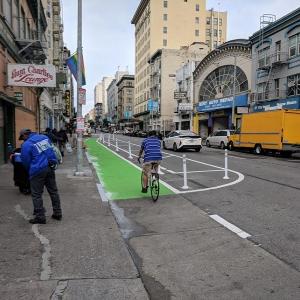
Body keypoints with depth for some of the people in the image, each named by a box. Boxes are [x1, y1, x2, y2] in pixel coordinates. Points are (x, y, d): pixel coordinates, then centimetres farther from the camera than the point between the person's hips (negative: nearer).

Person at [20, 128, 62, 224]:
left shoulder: (26, 144, -8)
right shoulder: (44, 137, 10)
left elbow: (25, 161, -1)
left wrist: (30, 171, 16)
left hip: (38, 170, -6)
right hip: (50, 167, 7)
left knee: (36, 195, 5)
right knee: (53, 191, 15)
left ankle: (40, 217, 8)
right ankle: (57, 213, 22)